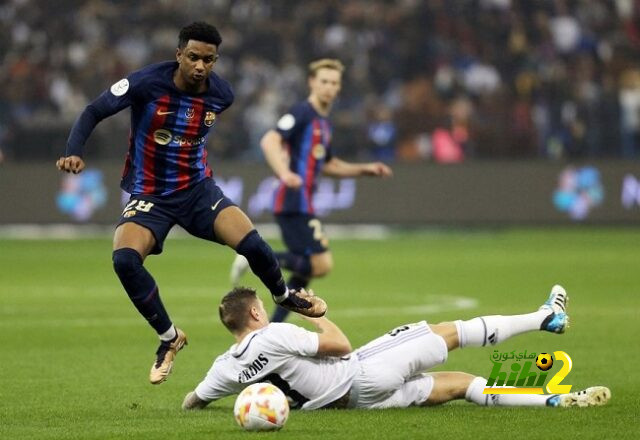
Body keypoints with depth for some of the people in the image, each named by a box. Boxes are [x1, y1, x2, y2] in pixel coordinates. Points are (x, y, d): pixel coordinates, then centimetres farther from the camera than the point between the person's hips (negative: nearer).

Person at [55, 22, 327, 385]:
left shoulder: (221, 94, -8)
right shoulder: (146, 83, -20)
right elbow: (94, 113, -12)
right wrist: (74, 153, -27)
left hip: (198, 190, 2)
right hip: (149, 196, -2)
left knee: (252, 244, -20)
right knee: (125, 259, -29)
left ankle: (283, 296, 17)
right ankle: (169, 337, -6)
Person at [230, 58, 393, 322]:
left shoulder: (324, 122, 21)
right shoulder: (302, 113, -8)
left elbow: (328, 165, 34)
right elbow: (270, 141, -23)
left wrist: (365, 170, 26)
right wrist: (284, 173, -39)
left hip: (303, 205, 10)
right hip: (293, 203, -10)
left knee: (306, 270, 10)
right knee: (321, 264, -16)